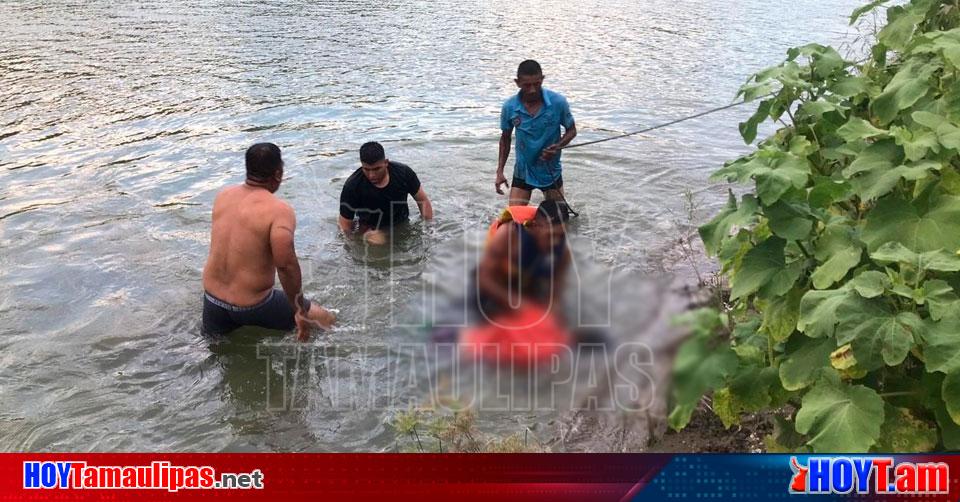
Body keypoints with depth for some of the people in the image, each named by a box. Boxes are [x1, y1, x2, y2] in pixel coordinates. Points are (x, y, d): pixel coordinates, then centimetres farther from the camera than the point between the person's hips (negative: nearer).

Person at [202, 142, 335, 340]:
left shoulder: (223, 196, 0)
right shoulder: (279, 211, -22)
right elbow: (286, 266, -26)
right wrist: (300, 310, -14)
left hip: (212, 296, 6)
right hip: (250, 306, -6)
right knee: (325, 318, 8)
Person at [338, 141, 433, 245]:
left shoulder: (403, 173, -15)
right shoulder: (352, 187, -21)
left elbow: (423, 201, -2)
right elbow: (345, 225, -12)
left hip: (402, 227, 5)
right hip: (370, 230, -5)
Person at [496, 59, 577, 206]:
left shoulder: (558, 102, -18)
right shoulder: (510, 107, -14)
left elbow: (571, 131, -3)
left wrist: (557, 147, -23)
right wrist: (500, 171, -2)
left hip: (551, 171, 0)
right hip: (523, 172, 0)